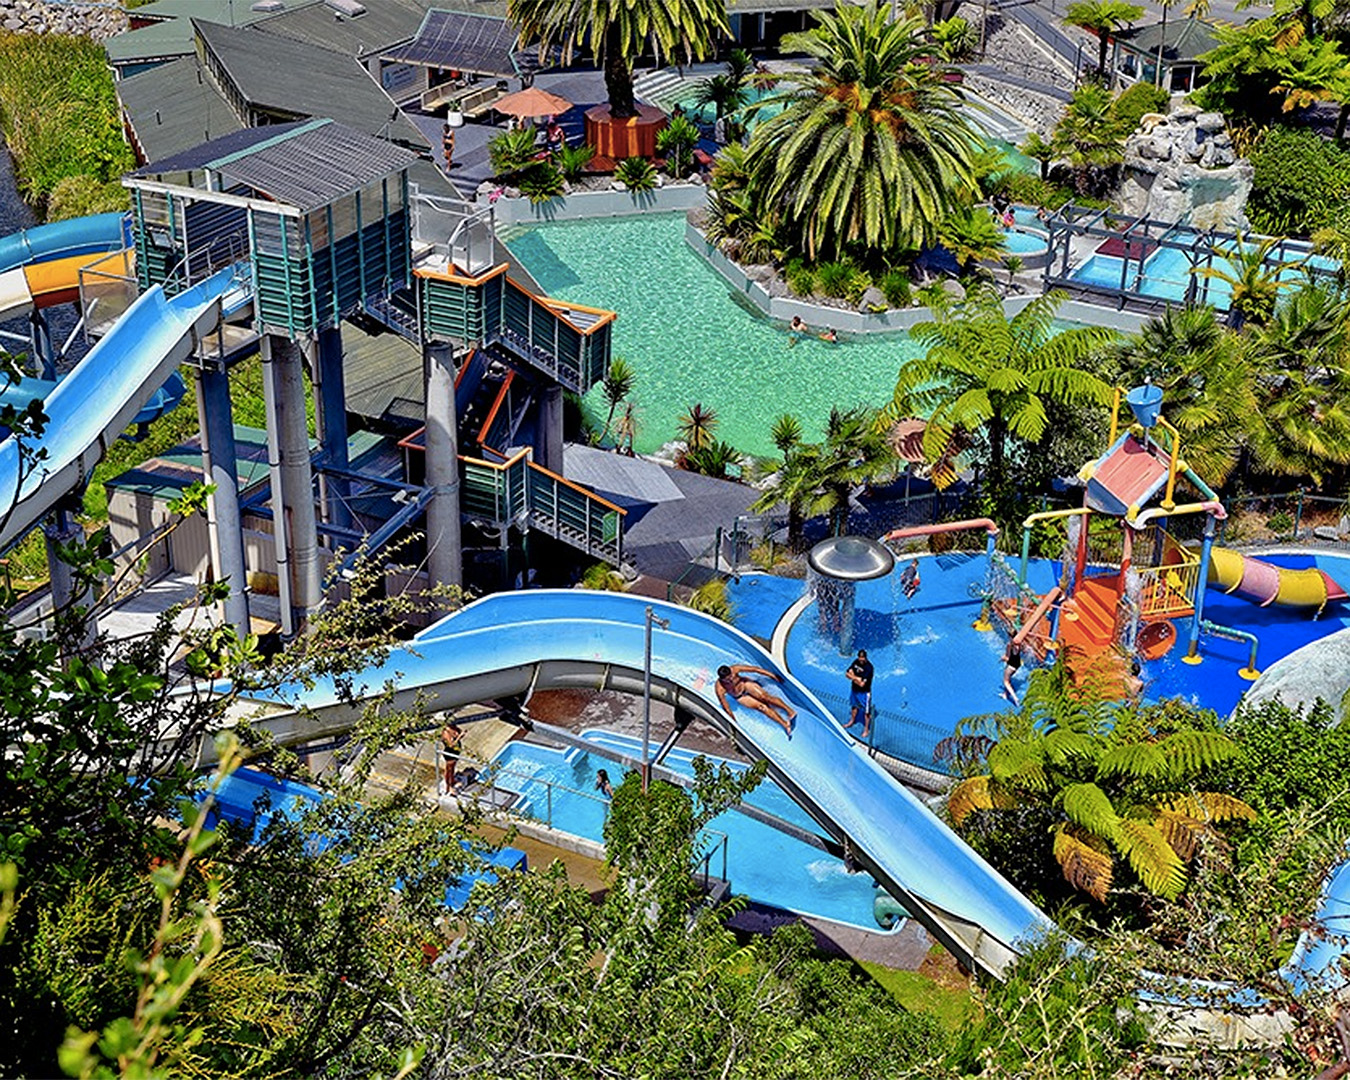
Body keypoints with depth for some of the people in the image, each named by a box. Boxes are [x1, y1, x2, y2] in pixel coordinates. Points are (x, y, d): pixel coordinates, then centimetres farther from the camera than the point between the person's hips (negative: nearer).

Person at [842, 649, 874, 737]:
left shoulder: (869, 667, -29)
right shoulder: (856, 662, -8)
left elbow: (862, 684, -30)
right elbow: (847, 673, -6)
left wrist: (853, 677, -17)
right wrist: (857, 678, -23)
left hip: (864, 692, -7)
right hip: (854, 690, 7)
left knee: (866, 711, 7)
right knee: (854, 706, 28)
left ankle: (866, 729, 23)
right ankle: (852, 721, 50)